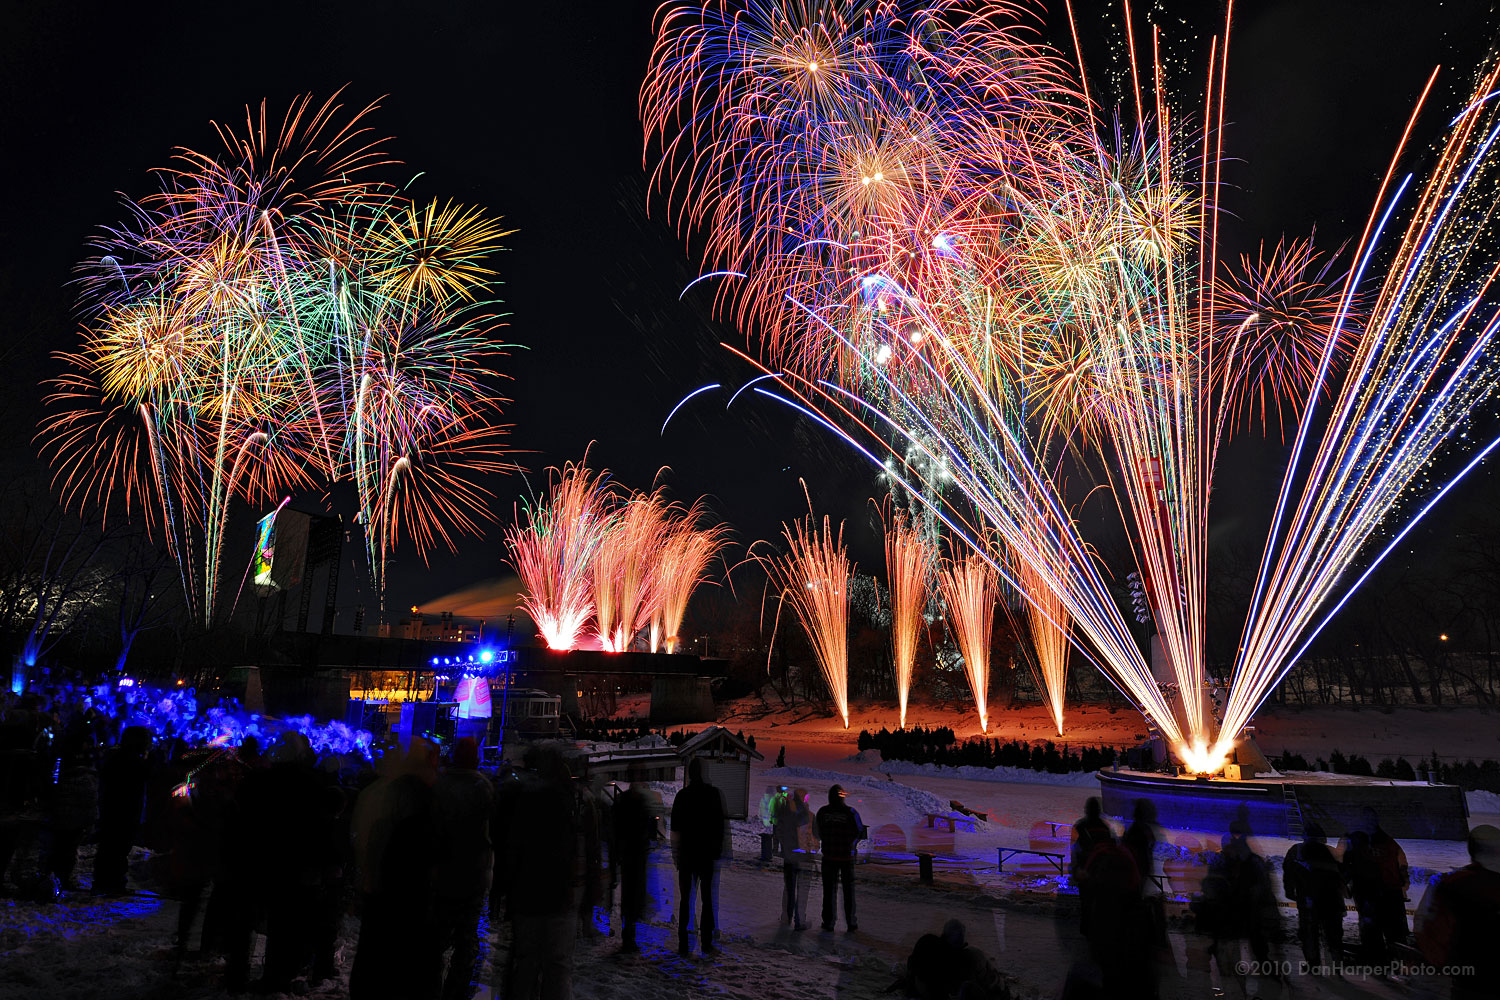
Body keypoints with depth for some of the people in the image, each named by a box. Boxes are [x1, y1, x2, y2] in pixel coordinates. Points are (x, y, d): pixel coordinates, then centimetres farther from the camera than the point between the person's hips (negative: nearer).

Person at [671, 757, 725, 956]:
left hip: (686, 855, 1)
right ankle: (706, 943, 5)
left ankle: (683, 945, 7)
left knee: (686, 900, 7)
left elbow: (675, 828, -1)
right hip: (707, 854, -1)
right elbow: (720, 824, -4)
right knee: (707, 899, 7)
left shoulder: (682, 795, -2)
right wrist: (718, 847, 4)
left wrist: (676, 852, 6)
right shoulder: (713, 793, -5)